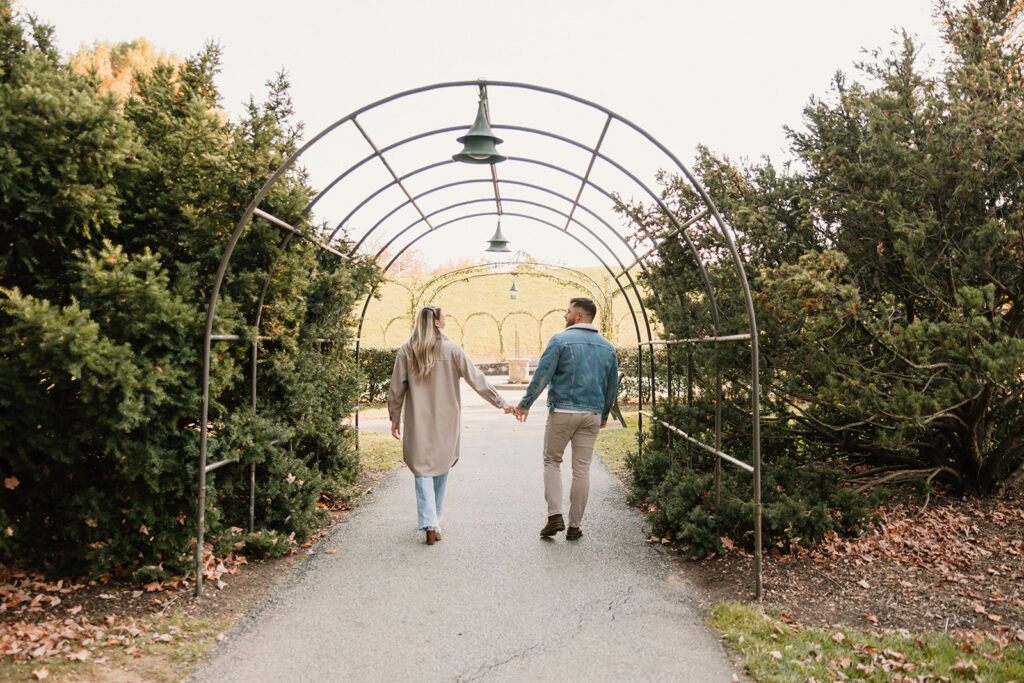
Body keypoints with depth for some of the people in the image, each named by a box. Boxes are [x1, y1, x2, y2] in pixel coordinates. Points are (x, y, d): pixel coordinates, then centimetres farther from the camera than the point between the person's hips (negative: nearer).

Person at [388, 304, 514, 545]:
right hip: (446, 422, 0)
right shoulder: (452, 349, -6)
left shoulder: (406, 351, -3)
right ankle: (434, 519, 27)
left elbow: (396, 389, 0)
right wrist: (500, 402, 3)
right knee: (441, 467, 16)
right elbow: (476, 379, -4)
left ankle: (429, 524, -8)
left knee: (423, 470, 4)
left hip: (418, 423, 0)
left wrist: (395, 417, 11)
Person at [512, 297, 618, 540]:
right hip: (592, 415, 4)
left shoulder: (560, 340, -7)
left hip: (561, 412, -4)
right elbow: (612, 385, 15)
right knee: (582, 469, 7)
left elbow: (542, 375, -9)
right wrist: (604, 414, 27)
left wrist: (525, 404, 0)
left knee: (552, 461, 11)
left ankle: (555, 516, 0)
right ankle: (575, 525, 12)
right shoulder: (607, 347, 10)